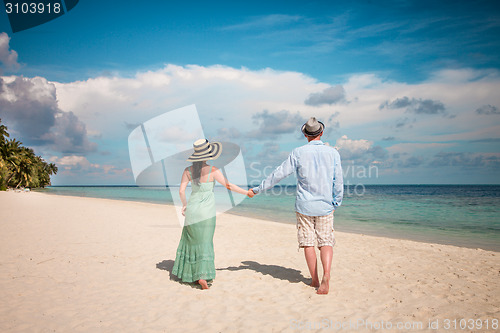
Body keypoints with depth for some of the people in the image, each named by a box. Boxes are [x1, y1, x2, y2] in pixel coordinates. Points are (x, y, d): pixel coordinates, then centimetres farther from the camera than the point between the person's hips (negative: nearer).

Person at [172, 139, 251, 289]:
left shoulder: (188, 170, -3)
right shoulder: (213, 171, -13)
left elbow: (181, 190, -2)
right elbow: (229, 185, -8)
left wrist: (184, 205, 16)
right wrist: (247, 192, 2)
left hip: (192, 209, 3)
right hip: (207, 211, -3)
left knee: (191, 240, 18)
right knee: (204, 243, 3)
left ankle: (188, 273, 27)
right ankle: (202, 276, -5)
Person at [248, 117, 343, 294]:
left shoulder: (298, 153, -6)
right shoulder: (333, 153, 0)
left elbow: (279, 174, -5)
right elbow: (338, 181, 2)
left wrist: (258, 189, 3)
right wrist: (335, 203, 14)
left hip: (304, 205, -1)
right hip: (325, 206, 1)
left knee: (308, 243, 8)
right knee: (326, 242, 7)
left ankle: (315, 280, 16)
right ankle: (326, 275, -14)